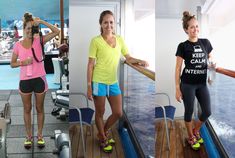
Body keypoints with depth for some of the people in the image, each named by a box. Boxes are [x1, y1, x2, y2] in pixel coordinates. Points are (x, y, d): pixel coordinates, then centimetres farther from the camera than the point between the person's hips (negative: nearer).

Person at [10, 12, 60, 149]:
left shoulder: (39, 40, -4)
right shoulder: (18, 45, -2)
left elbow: (57, 31, -13)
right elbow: (12, 64, 4)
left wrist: (41, 22, -18)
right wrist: (23, 62, -15)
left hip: (39, 79, -1)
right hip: (25, 80, 1)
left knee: (40, 108, 11)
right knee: (27, 109, 12)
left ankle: (40, 135, 25)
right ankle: (29, 136, 26)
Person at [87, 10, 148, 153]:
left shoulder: (119, 40, 5)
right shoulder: (96, 41, -10)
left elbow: (128, 58, 9)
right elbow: (91, 64, -9)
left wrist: (140, 61, -12)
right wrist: (89, 85, -10)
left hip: (113, 82, 5)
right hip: (99, 82, -5)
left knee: (118, 113, 9)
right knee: (100, 113, 10)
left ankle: (103, 132, 36)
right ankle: (103, 139, 31)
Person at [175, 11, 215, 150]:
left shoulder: (206, 43, 3)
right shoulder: (183, 46, -8)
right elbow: (178, 69, -6)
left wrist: (214, 65, -4)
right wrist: (177, 88, -8)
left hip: (202, 84, 4)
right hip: (187, 84, -4)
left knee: (207, 112, 5)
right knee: (189, 111, 7)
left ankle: (196, 130, 33)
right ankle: (191, 137, 27)